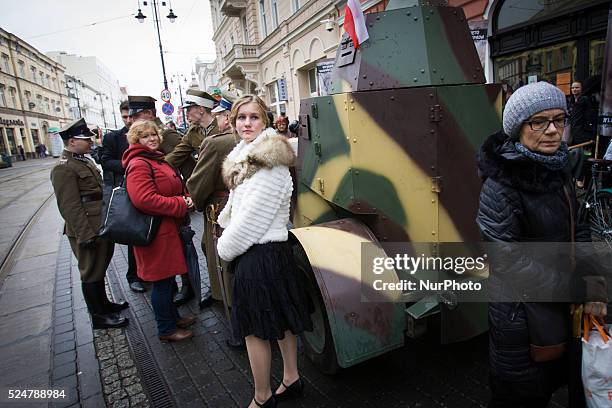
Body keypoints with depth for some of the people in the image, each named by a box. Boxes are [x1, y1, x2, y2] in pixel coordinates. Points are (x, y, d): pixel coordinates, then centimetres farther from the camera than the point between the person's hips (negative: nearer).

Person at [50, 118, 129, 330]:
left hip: (103, 226, 9)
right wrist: (86, 235, -22)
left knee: (100, 269, 21)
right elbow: (70, 206, -21)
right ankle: (98, 316, 17)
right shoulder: (63, 168, -17)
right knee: (92, 273, 4)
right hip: (88, 231, -9)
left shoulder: (84, 160, 13)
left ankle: (103, 303, 38)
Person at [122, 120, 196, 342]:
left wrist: (185, 199, 2)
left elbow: (173, 189, 25)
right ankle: (166, 330, 20)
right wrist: (181, 205, -21)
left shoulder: (157, 160, 16)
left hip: (168, 229, 10)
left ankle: (173, 317, 38)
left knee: (167, 278, 21)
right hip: (156, 232, -10)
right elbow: (144, 199, -29)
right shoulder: (138, 164, -17)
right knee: (162, 281, 3)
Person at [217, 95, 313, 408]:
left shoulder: (269, 162, -18)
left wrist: (225, 248, -5)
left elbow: (250, 219, -19)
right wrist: (228, 240, 8)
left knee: (255, 330, 6)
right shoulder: (247, 157, 11)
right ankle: (291, 380, 37)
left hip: (259, 256, -9)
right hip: (273, 250, 9)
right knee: (282, 320, 19)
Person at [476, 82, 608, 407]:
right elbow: (506, 260, -25)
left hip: (560, 307, 7)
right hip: (520, 310, -7)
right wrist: (579, 289, -20)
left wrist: (591, 276, -8)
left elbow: (574, 227, 8)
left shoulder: (558, 168, 0)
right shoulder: (501, 184, -25)